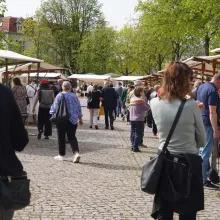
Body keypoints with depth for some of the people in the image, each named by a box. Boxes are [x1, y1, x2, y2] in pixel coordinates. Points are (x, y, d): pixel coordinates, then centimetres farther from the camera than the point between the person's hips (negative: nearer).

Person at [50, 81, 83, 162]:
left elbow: (54, 108, -2)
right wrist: (80, 118, 17)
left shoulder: (59, 96, -7)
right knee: (72, 137, 6)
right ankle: (76, 153, -12)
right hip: (72, 120, 2)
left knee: (61, 137, 8)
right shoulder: (74, 96, 0)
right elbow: (78, 108, 7)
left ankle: (61, 155, 15)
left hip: (61, 120, -2)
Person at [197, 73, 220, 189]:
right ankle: (203, 180, 0)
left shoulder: (201, 87, 12)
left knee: (202, 149, 18)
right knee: (205, 152, -4)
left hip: (199, 122, 9)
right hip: (207, 123, -9)